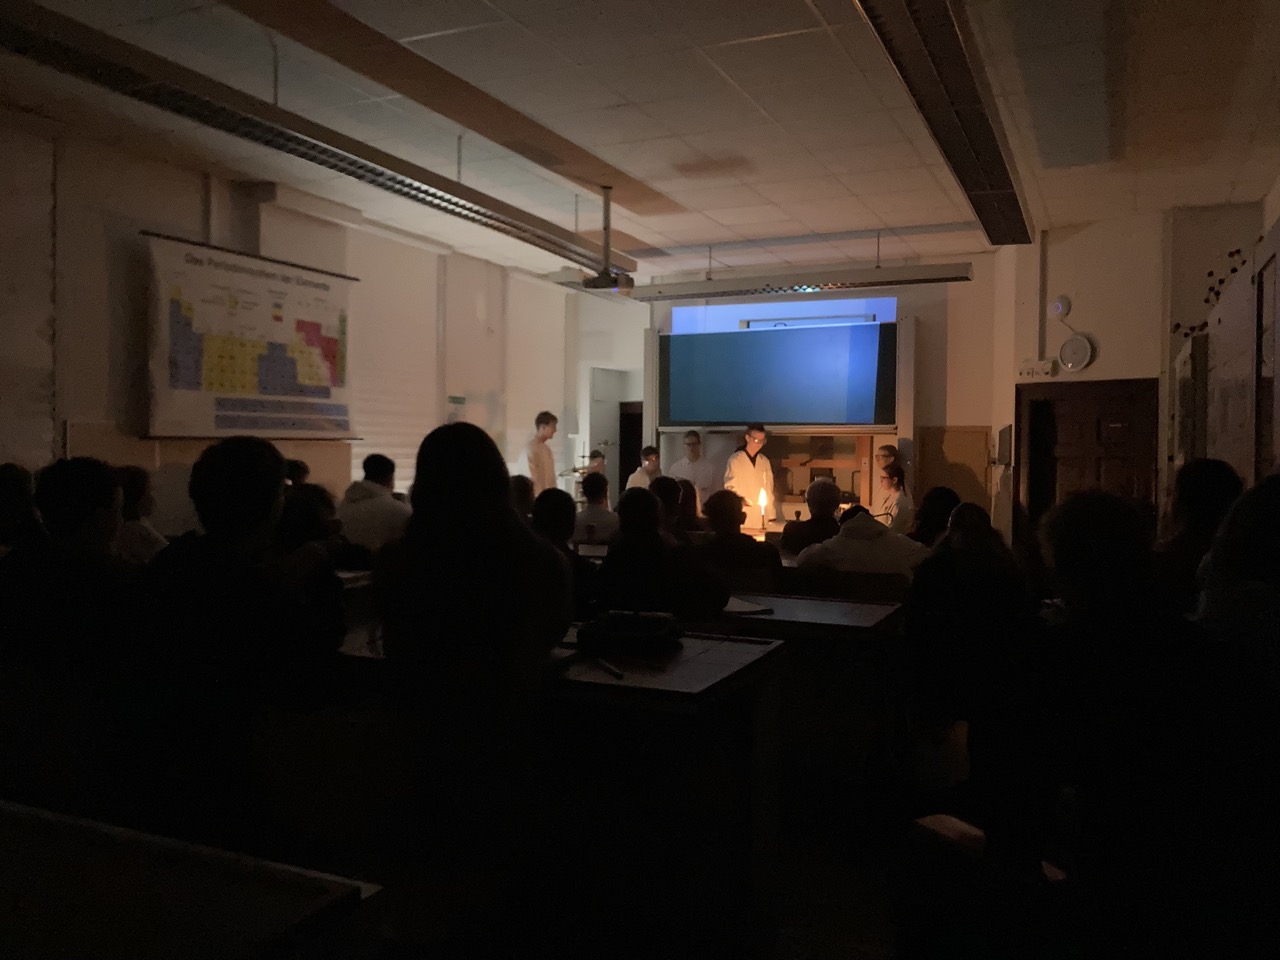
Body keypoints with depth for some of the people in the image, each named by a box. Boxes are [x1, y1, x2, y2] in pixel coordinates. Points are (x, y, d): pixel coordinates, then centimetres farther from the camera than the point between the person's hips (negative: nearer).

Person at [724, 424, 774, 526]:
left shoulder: (765, 462, 12)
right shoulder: (734, 460, 0)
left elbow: (769, 490, 12)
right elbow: (729, 487, -2)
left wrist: (771, 514, 5)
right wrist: (741, 499, -20)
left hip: (761, 516, 3)